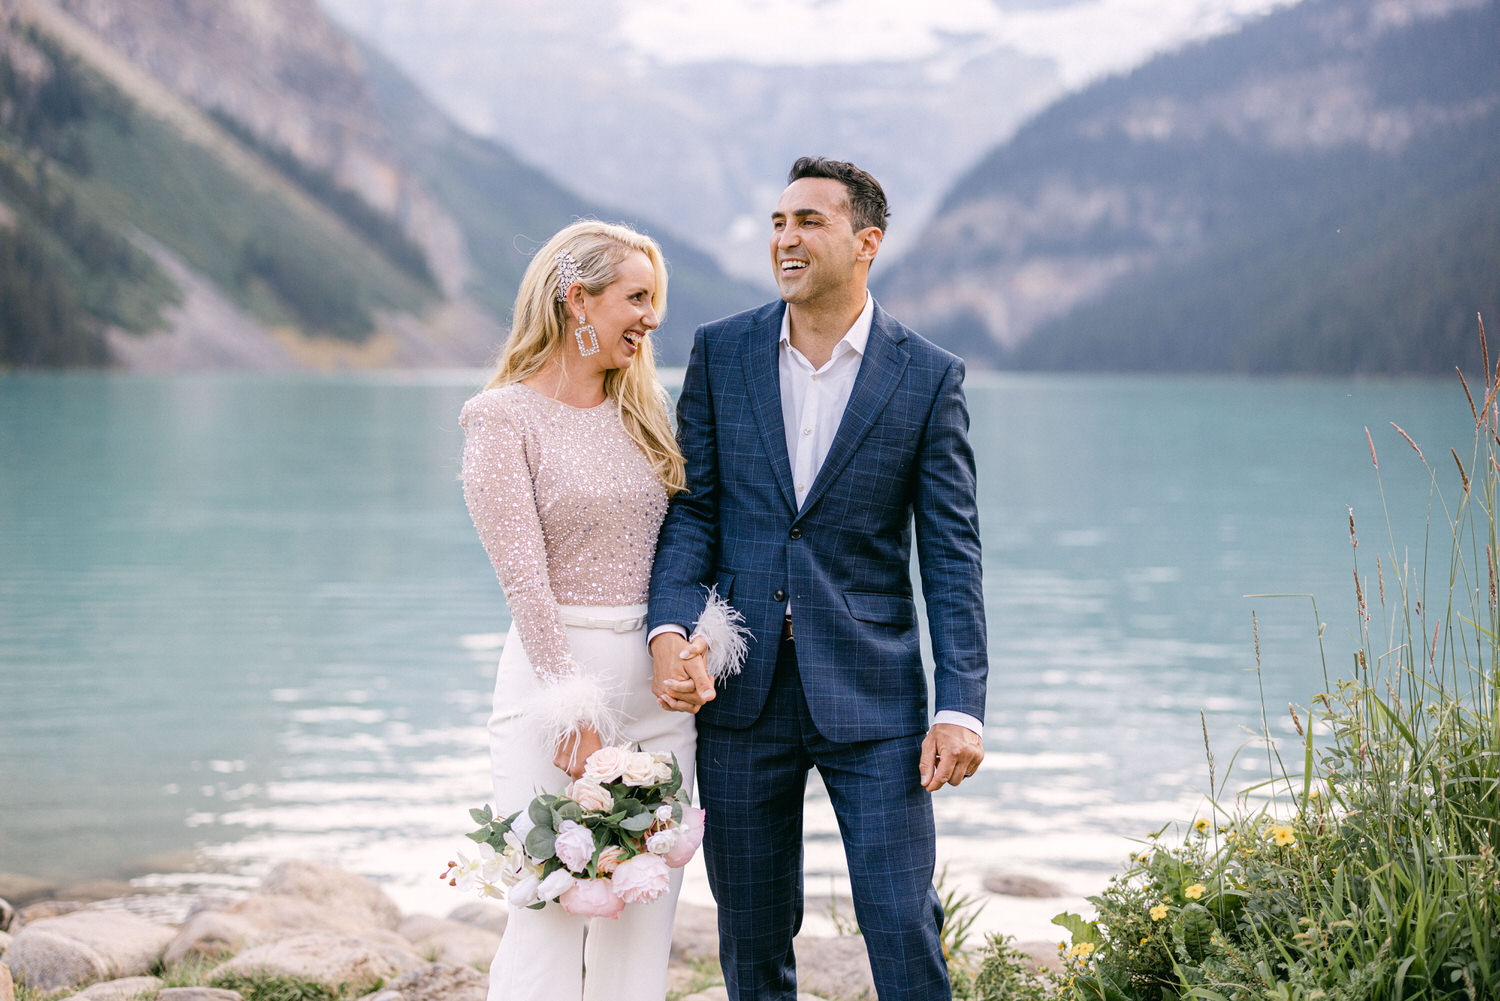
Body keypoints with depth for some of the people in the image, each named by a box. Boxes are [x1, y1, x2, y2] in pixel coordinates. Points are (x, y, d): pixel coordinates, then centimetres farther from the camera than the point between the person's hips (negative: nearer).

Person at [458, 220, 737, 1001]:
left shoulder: (644, 410, 13)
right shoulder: (504, 416, -5)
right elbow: (523, 573, -12)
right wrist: (572, 705, -18)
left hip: (656, 678, 6)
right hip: (557, 666, -6)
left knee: (646, 909, 7)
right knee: (550, 916, -5)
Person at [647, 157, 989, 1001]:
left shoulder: (929, 377, -2)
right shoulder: (722, 353, 4)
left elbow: (951, 554, -3)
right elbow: (692, 509, 4)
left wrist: (961, 707, -10)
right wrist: (671, 630, -13)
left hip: (871, 695, -2)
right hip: (742, 692, 2)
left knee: (904, 926, -4)